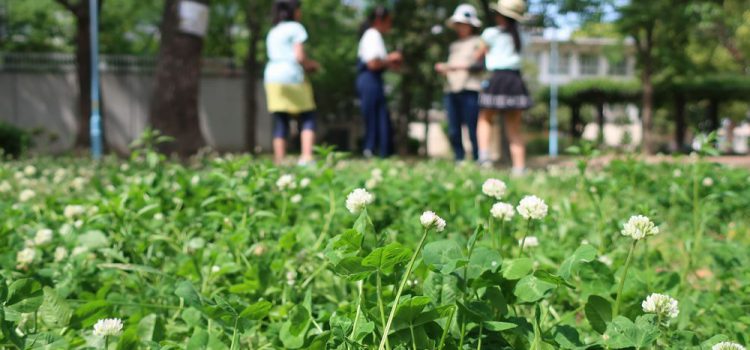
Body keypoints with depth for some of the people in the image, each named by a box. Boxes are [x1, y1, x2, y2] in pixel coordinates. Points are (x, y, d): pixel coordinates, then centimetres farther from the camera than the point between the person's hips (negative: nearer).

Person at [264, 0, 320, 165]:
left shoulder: (273, 32, 22)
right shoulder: (296, 28, 0)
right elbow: (300, 57, -10)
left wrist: (306, 66, 16)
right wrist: (312, 65, 8)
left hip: (272, 78, 6)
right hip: (293, 77, -6)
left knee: (280, 124, 4)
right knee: (307, 119, 1)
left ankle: (279, 163, -2)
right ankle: (307, 157, -16)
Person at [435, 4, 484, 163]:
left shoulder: (477, 43, 7)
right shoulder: (454, 45, 25)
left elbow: (480, 65, -6)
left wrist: (461, 66, -18)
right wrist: (442, 68, 4)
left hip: (469, 90, -6)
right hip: (451, 90, 6)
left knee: (473, 130, -9)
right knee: (453, 131, 1)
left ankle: (478, 160, -6)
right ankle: (459, 159, 8)